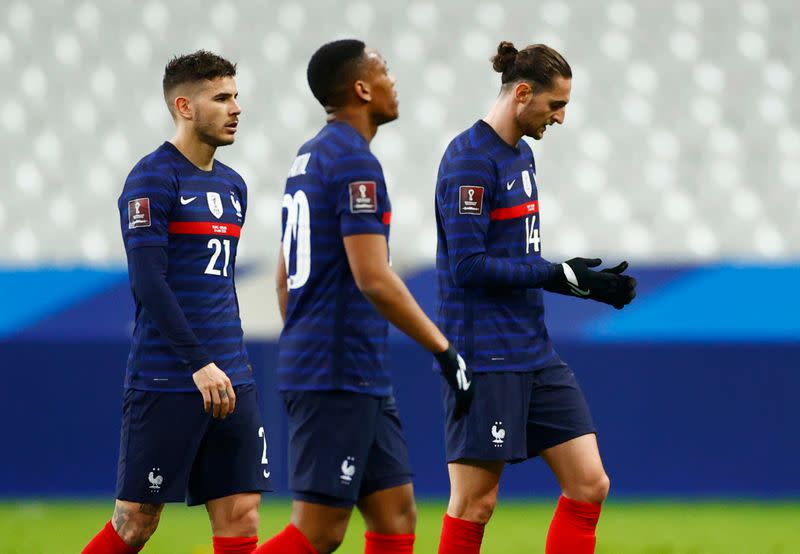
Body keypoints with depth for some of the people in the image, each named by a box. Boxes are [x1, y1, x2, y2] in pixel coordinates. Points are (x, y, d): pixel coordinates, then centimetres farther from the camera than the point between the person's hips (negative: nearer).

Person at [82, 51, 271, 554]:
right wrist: (199, 364, -20)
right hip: (165, 381, -7)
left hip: (230, 380, 7)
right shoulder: (152, 179, -8)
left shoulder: (232, 185, 16)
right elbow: (148, 282, -16)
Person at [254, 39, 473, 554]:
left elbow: (285, 277, 21)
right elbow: (374, 279, -21)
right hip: (341, 374, -10)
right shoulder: (355, 162, -14)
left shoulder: (308, 158, 15)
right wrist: (445, 350, -15)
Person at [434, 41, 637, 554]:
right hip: (485, 355, -9)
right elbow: (468, 264, -20)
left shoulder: (521, 154, 15)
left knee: (589, 484, 3)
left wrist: (586, 283, 6)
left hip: (534, 354, 9)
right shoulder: (471, 160, -14)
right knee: (476, 501, -4)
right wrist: (557, 275, -18)